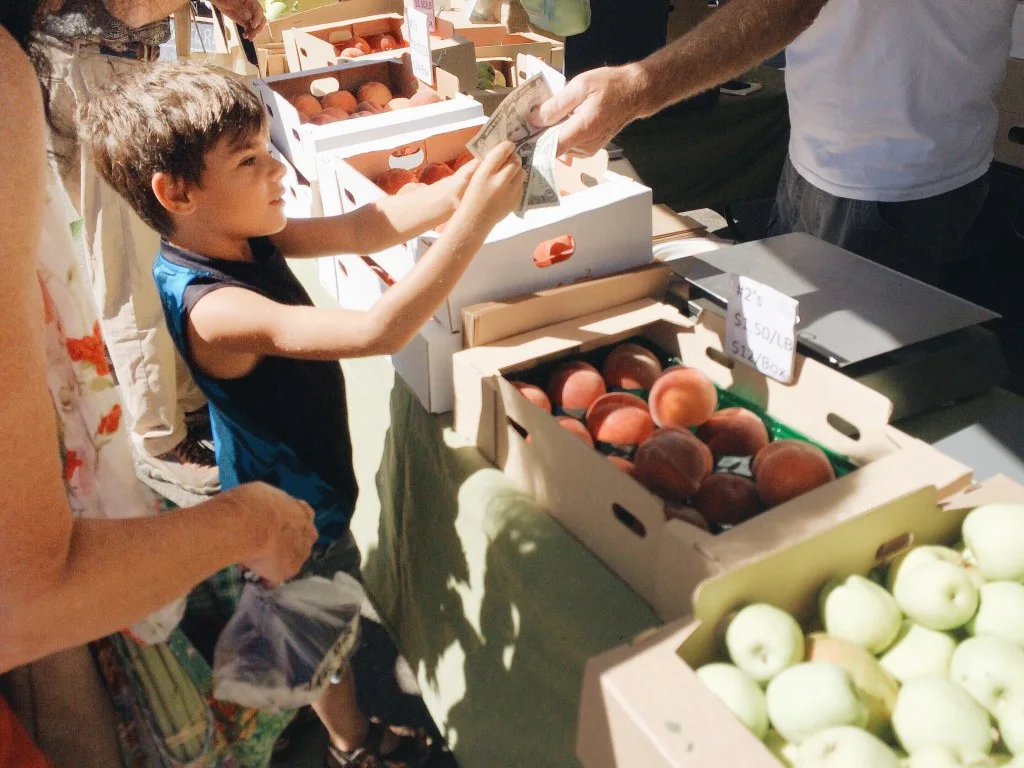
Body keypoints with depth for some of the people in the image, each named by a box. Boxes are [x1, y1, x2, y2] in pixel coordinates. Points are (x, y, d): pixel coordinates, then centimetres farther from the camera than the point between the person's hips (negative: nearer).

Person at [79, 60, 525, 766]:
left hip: (302, 475, 8)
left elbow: (367, 230, -16)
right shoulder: (212, 309, -38)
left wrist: (470, 179, -29)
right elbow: (378, 331, -48)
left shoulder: (242, 236, -10)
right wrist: (475, 218, -49)